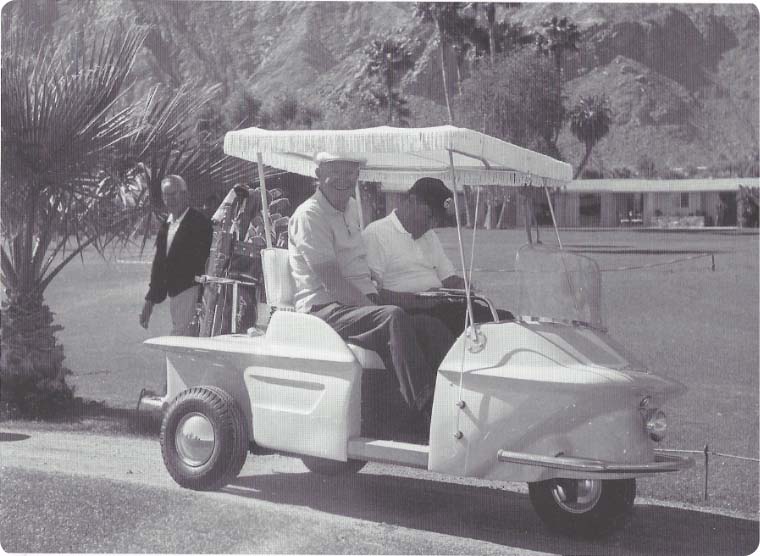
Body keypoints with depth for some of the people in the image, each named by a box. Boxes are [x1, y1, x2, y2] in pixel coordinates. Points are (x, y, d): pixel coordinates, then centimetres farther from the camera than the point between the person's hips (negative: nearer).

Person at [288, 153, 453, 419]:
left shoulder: (350, 208, 20)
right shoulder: (309, 215, -8)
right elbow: (332, 282, -16)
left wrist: (376, 301, 9)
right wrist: (374, 308, -19)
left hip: (359, 305, 8)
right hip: (325, 311, -8)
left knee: (430, 326, -14)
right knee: (394, 317, -33)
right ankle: (427, 408, -39)